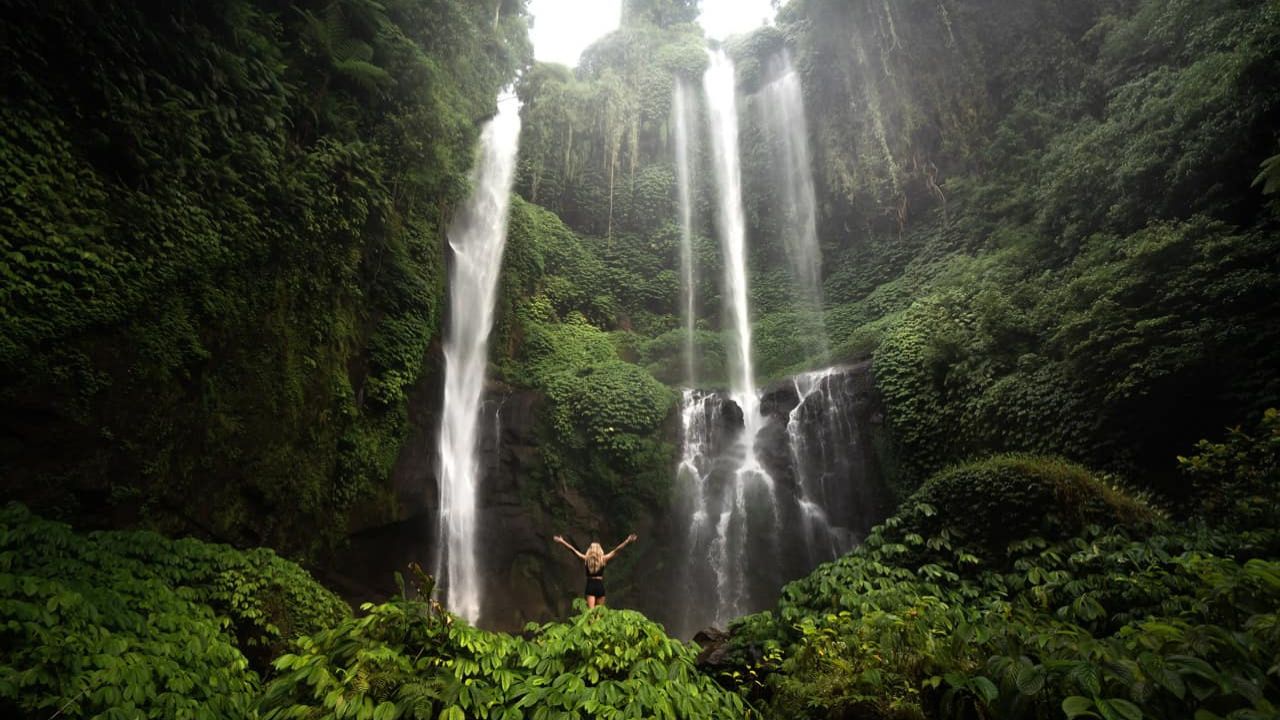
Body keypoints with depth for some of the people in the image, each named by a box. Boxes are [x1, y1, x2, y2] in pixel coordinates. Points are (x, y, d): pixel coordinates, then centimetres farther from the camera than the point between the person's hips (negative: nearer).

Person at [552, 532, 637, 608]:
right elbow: (616, 551, 2)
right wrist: (627, 541, 6)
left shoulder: (586, 559, 1)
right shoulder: (604, 559, 0)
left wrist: (562, 541, 13)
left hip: (590, 587, 0)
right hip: (600, 586, 0)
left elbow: (573, 550, 6)